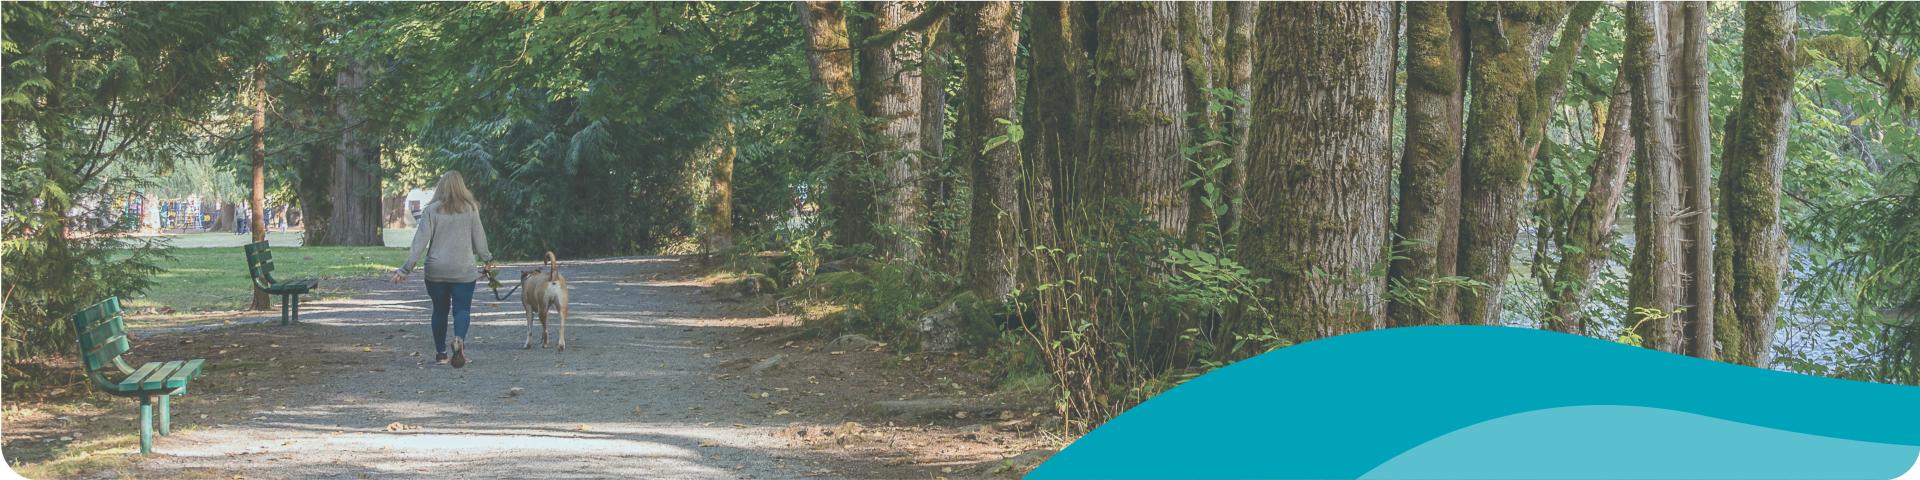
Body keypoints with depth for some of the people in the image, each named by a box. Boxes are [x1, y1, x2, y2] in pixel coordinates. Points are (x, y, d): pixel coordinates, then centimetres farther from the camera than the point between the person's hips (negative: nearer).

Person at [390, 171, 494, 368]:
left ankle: (440, 353, 18)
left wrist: (406, 268, -4)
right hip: (463, 271, -1)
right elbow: (479, 239, 6)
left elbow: (420, 241, -6)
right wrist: (487, 258, 24)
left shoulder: (431, 210, -2)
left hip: (436, 270, 1)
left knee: (440, 310, 14)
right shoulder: (470, 209, -1)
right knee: (462, 309, 0)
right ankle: (459, 339, -29)